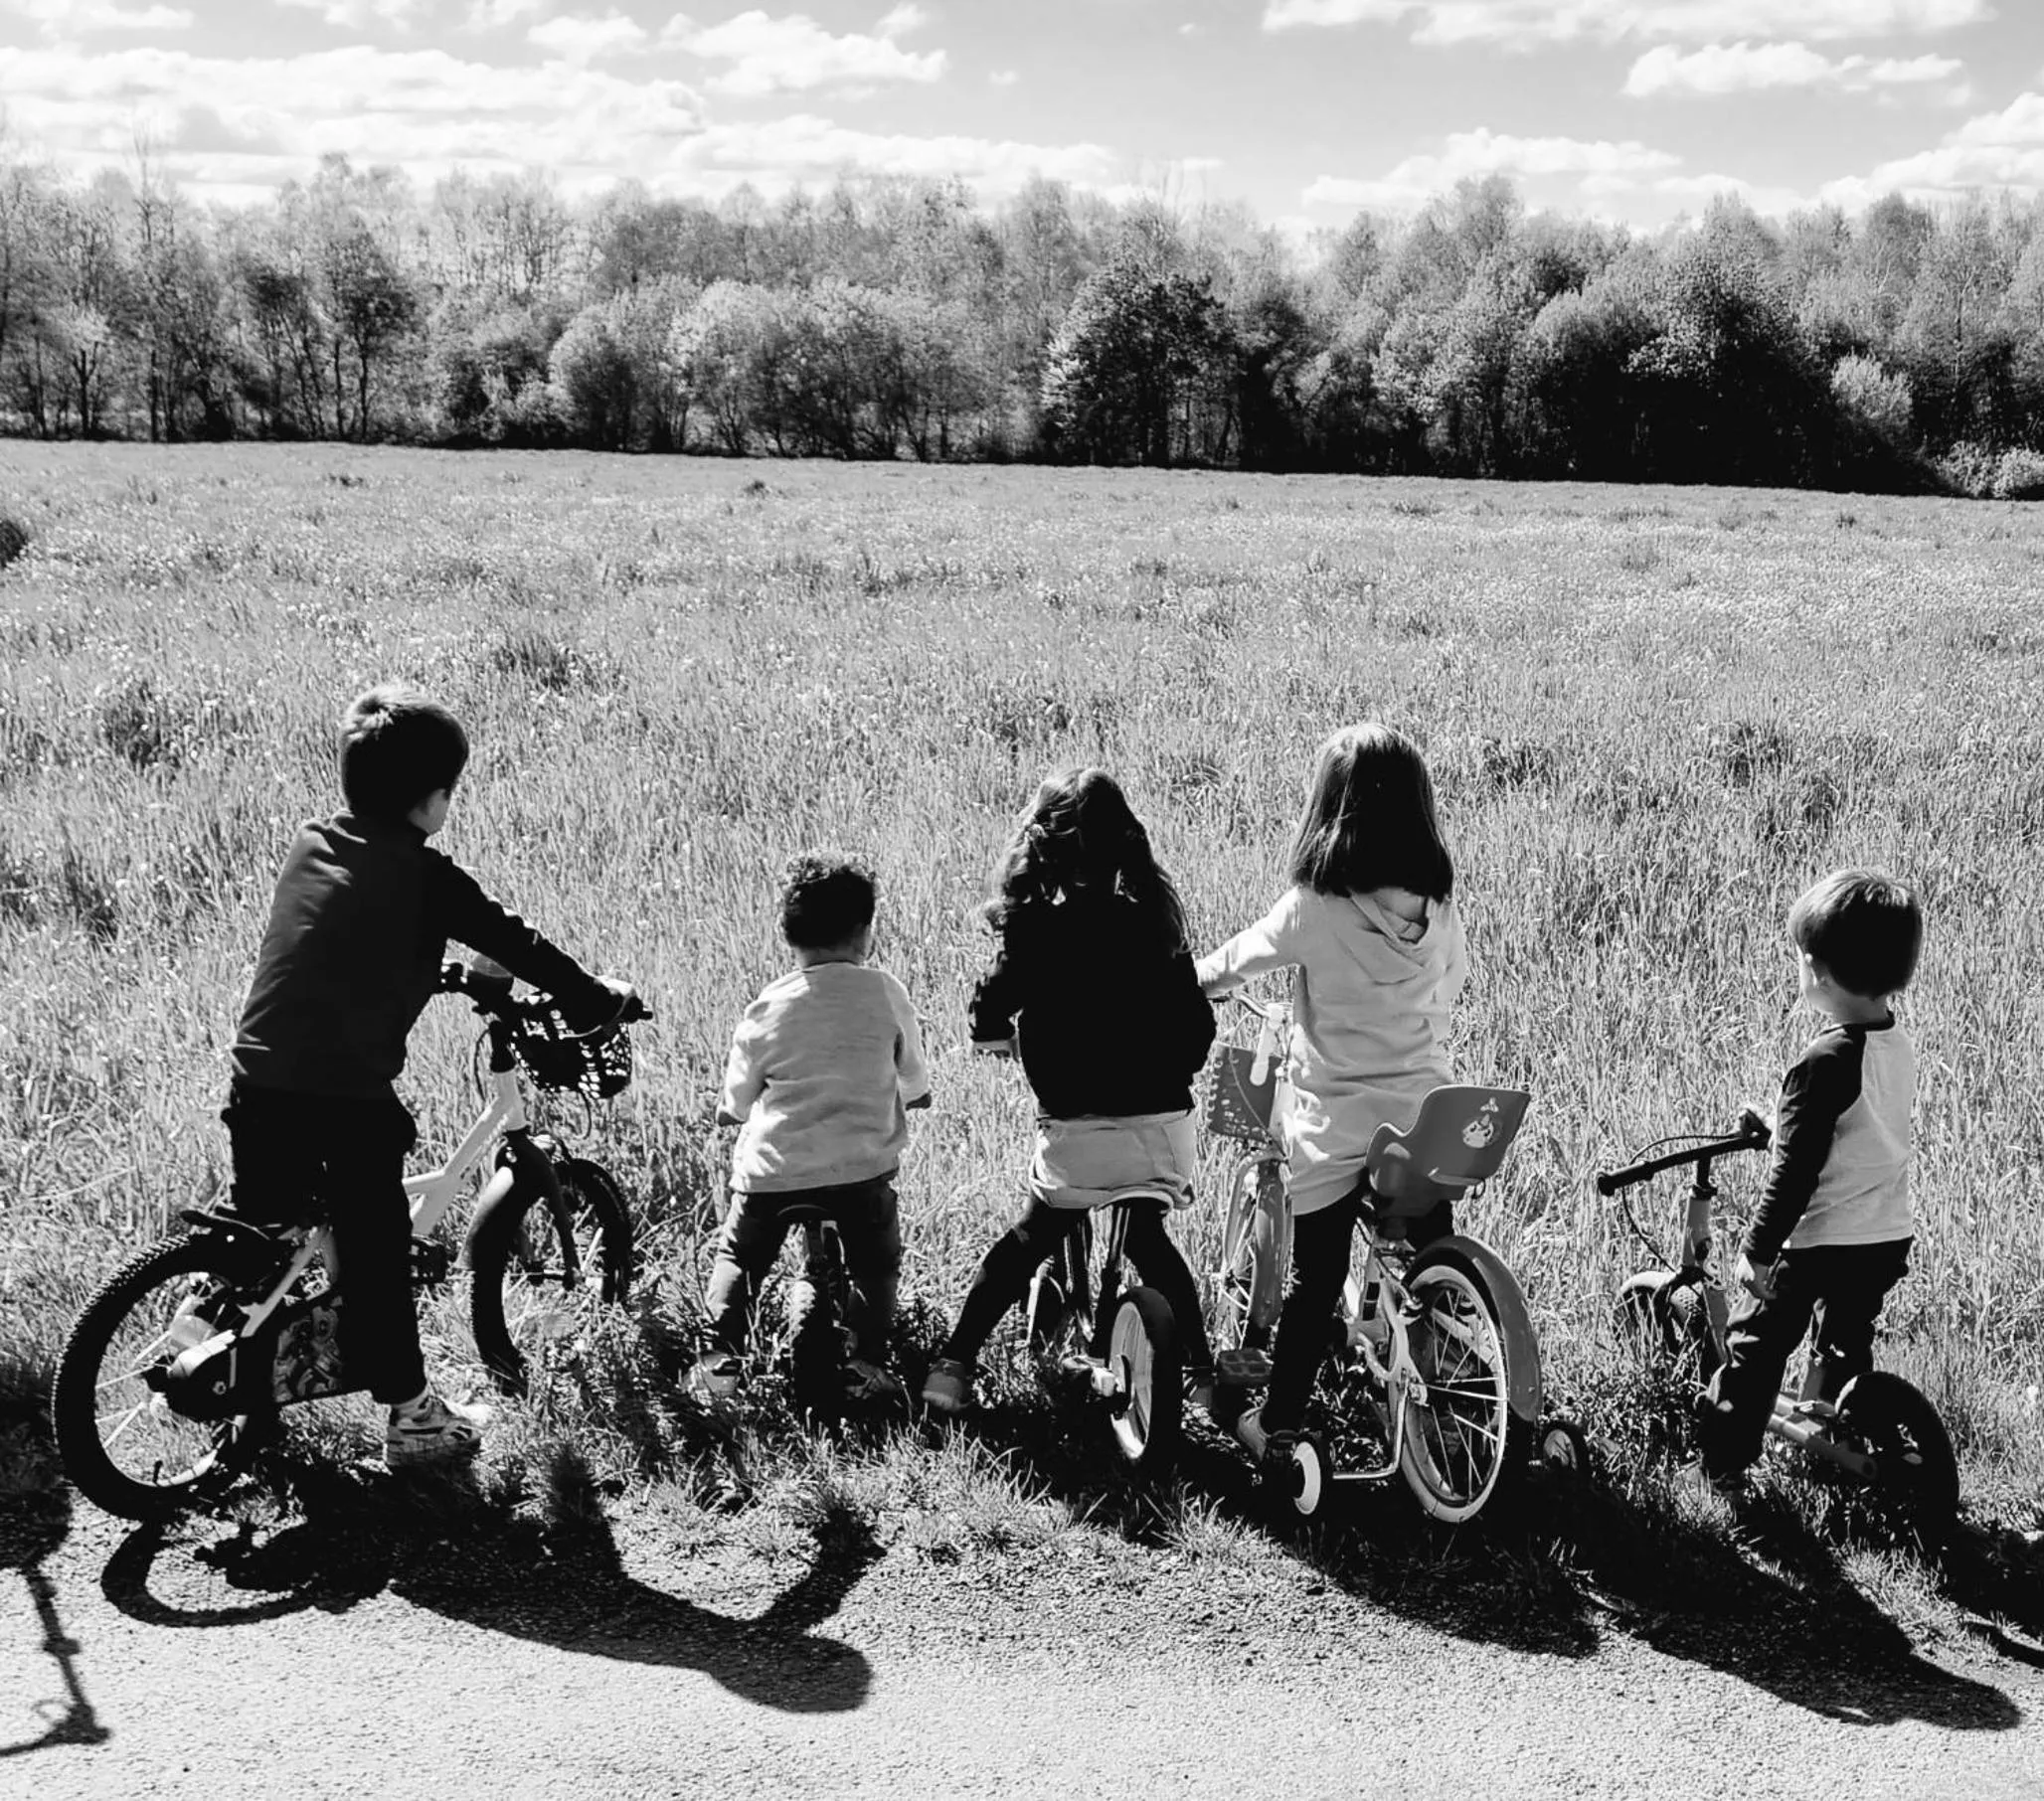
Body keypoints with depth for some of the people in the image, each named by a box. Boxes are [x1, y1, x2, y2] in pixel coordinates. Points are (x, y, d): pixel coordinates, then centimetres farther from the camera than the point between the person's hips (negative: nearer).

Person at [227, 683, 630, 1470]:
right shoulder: (425, 875, -8)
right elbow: (516, 944, -1)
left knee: (266, 1226, 22)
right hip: (350, 1094, -6)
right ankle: (412, 1415, 18)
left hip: (258, 1080, 6)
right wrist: (597, 997, 13)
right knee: (375, 1249, 6)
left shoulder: (309, 844, 11)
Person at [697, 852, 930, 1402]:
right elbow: (917, 1090, 11)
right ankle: (866, 1362, 9)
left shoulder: (769, 1005, 1)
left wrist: (727, 1110, 29)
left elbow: (735, 1106, 7)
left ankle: (720, 1360, 11)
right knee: (877, 1263, 20)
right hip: (862, 1166, 0)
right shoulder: (886, 993, 0)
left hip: (772, 1167, 1)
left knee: (738, 1256, 20)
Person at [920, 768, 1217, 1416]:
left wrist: (1000, 1034, 20)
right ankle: (1201, 1370, 28)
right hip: (1165, 1126, 3)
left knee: (1030, 1240, 16)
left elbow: (989, 1018, -3)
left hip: (1078, 1132, -3)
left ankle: (953, 1367, 17)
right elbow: (1197, 1022, 9)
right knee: (1148, 1237, 26)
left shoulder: (1035, 929, -7)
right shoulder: (1154, 919, 3)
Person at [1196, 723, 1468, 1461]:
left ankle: (1277, 1422, 20)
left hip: (1335, 1124, -3)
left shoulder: (1312, 908, -17)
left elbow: (1228, 964, -3)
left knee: (1315, 1279, 9)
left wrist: (1189, 982, 17)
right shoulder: (1437, 905, -5)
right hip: (1425, 1113, 3)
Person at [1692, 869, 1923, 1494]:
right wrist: (1777, 1119, 27)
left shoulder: (1824, 1062, -24)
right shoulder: (1900, 1046, 0)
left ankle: (1720, 1466, 14)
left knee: (1754, 1346, 7)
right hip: (1890, 1238, 8)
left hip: (1822, 1242, -7)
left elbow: (1794, 1172, -22)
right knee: (1847, 1345, 25)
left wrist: (1759, 1249, -13)